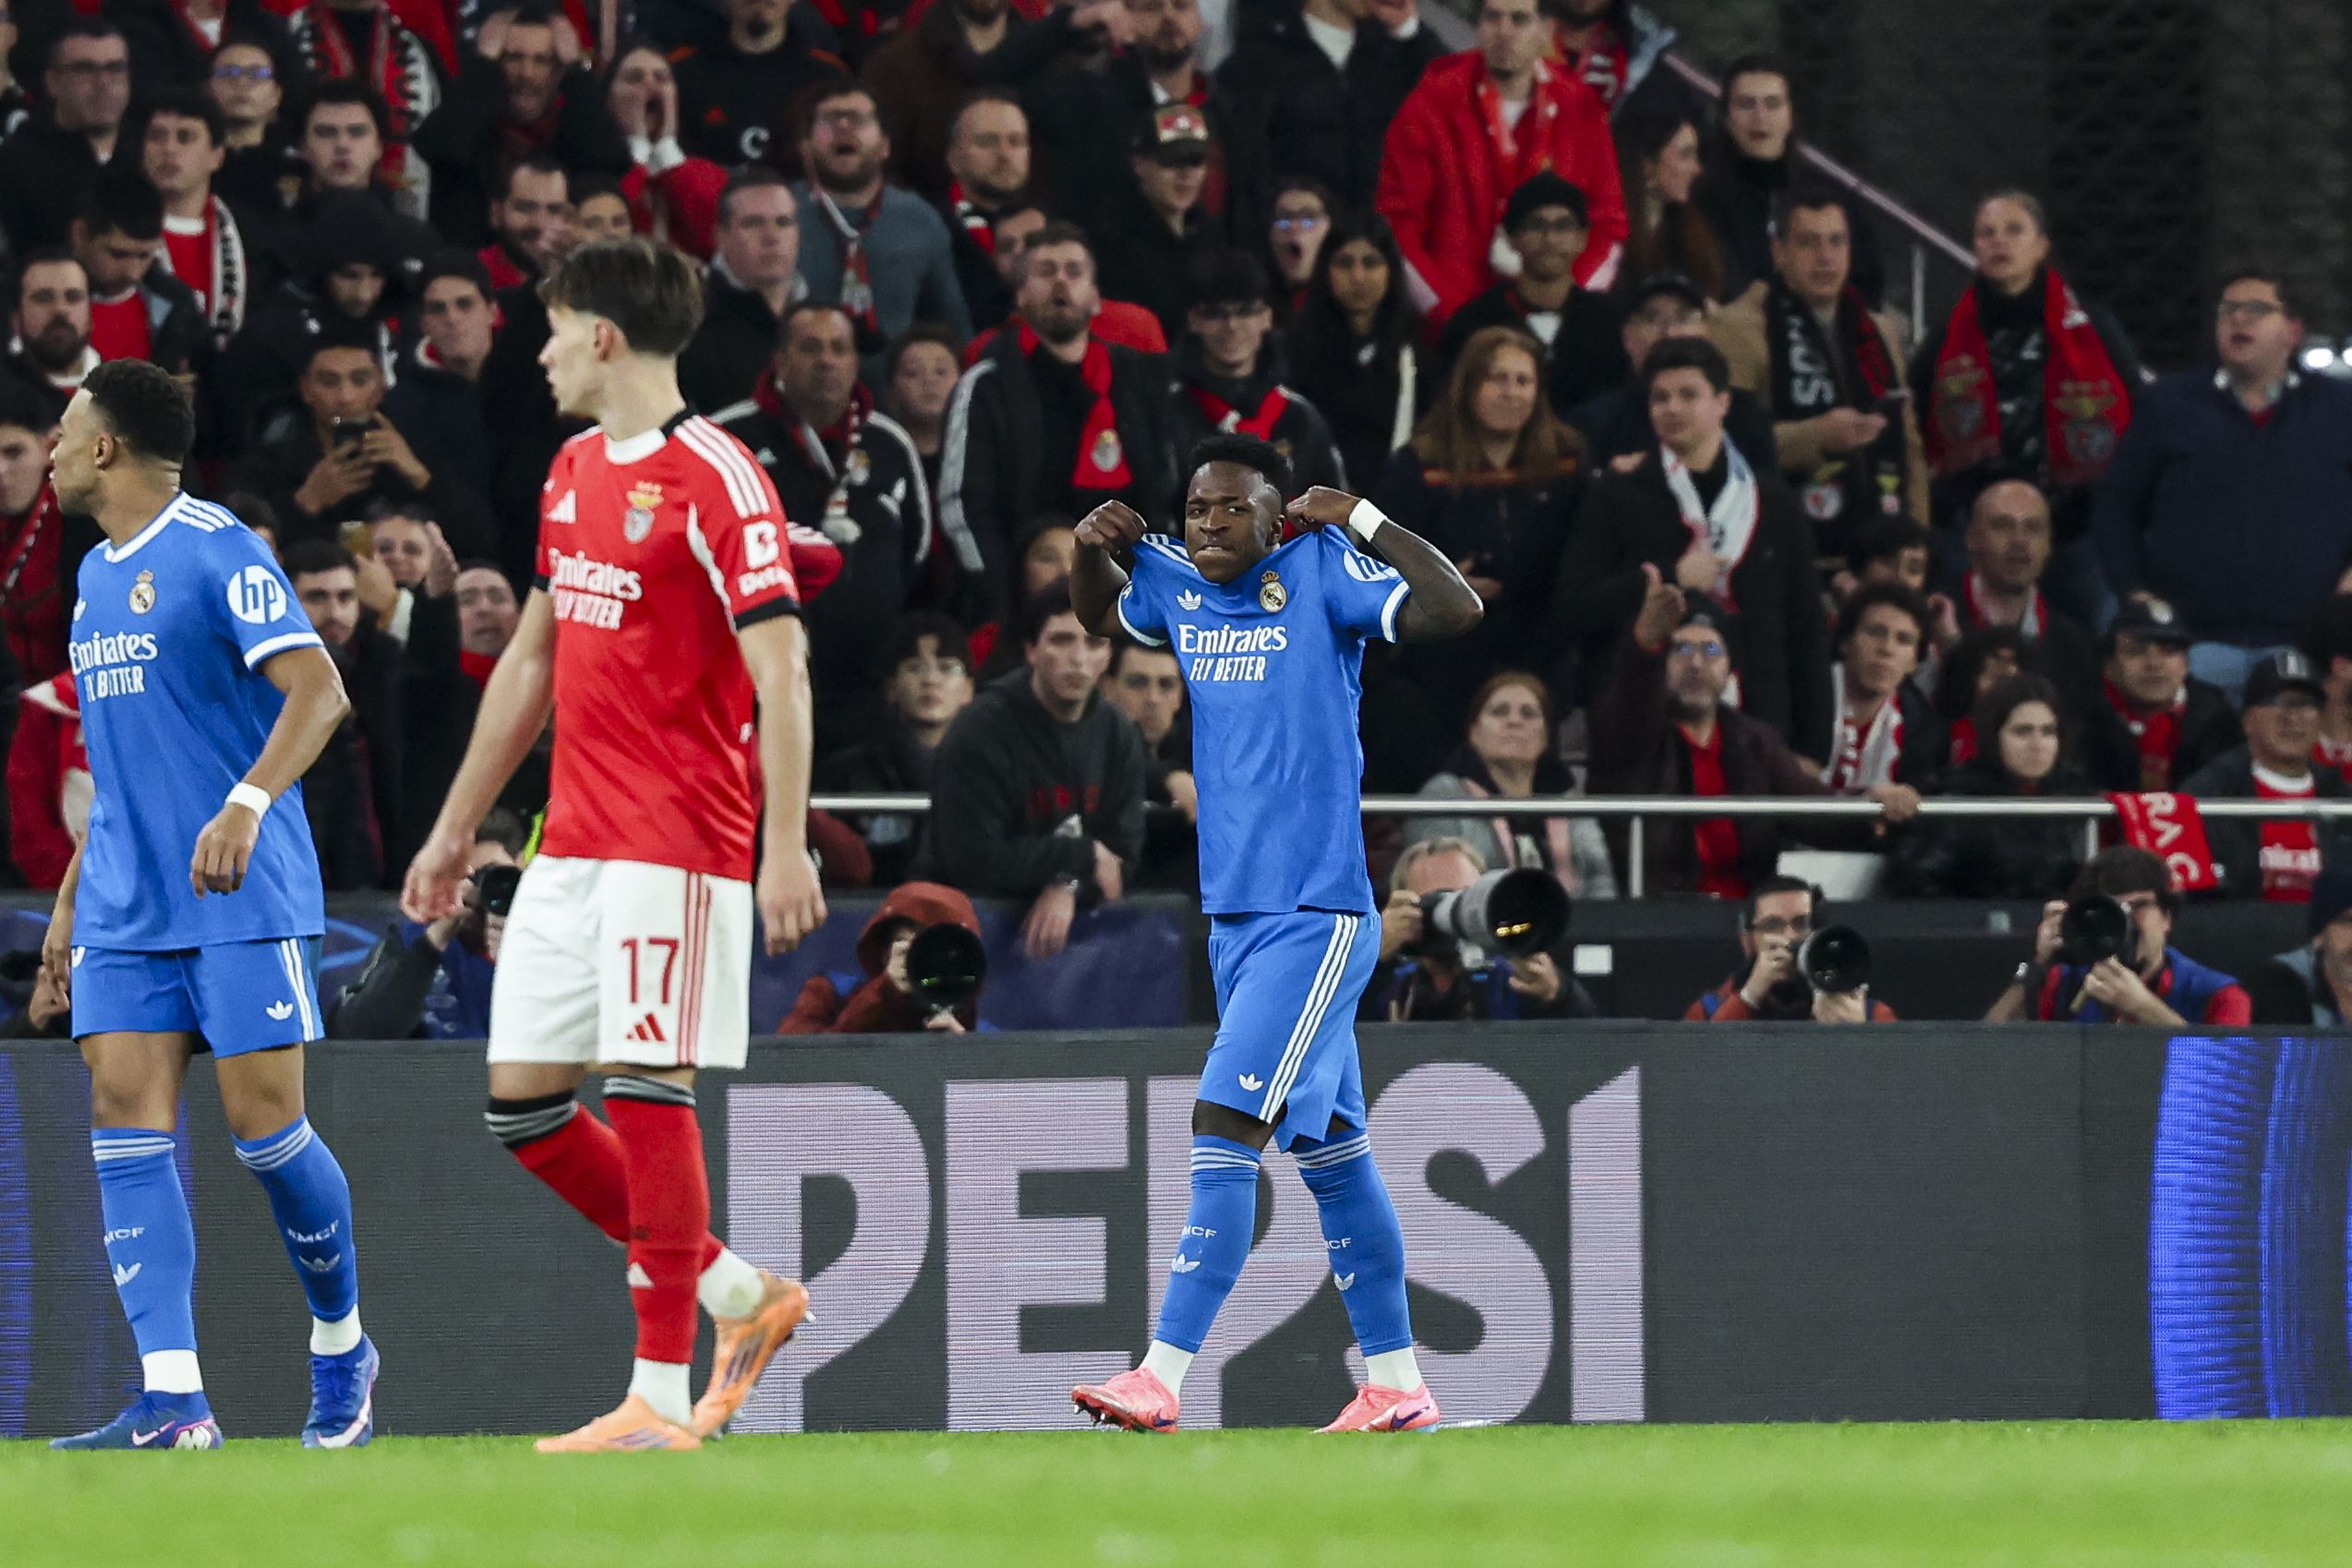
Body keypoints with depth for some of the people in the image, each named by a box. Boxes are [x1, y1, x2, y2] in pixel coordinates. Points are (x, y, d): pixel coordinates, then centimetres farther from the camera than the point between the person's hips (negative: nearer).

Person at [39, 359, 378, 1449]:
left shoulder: (217, 552, -9)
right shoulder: (98, 573, 17)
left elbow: (316, 692, -19)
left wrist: (247, 805, -34)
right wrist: (72, 895, 23)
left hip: (245, 900, -8)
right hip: (125, 909, 8)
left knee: (262, 1123, -6)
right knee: (125, 1121, -6)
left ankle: (343, 1348, 18)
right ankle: (171, 1402, -10)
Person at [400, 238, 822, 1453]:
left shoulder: (711, 478, -11)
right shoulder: (573, 472, 16)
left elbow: (780, 670, -15)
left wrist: (787, 843, -22)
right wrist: (457, 828, 26)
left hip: (675, 843, -9)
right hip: (572, 841, 9)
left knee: (645, 1089, -12)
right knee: (522, 1102, 6)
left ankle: (661, 1398, -8)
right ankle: (742, 1296, 18)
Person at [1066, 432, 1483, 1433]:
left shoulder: (1320, 573, -10)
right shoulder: (1177, 583, 9)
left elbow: (1456, 611, -22)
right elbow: (1100, 615, 30)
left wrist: (1362, 521, -22)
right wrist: (1093, 549, 10)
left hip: (1318, 918, -8)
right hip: (1235, 916, 8)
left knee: (1225, 1131, -16)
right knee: (1331, 1153, 13)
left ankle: (1163, 1376, -21)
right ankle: (1395, 1383, 19)